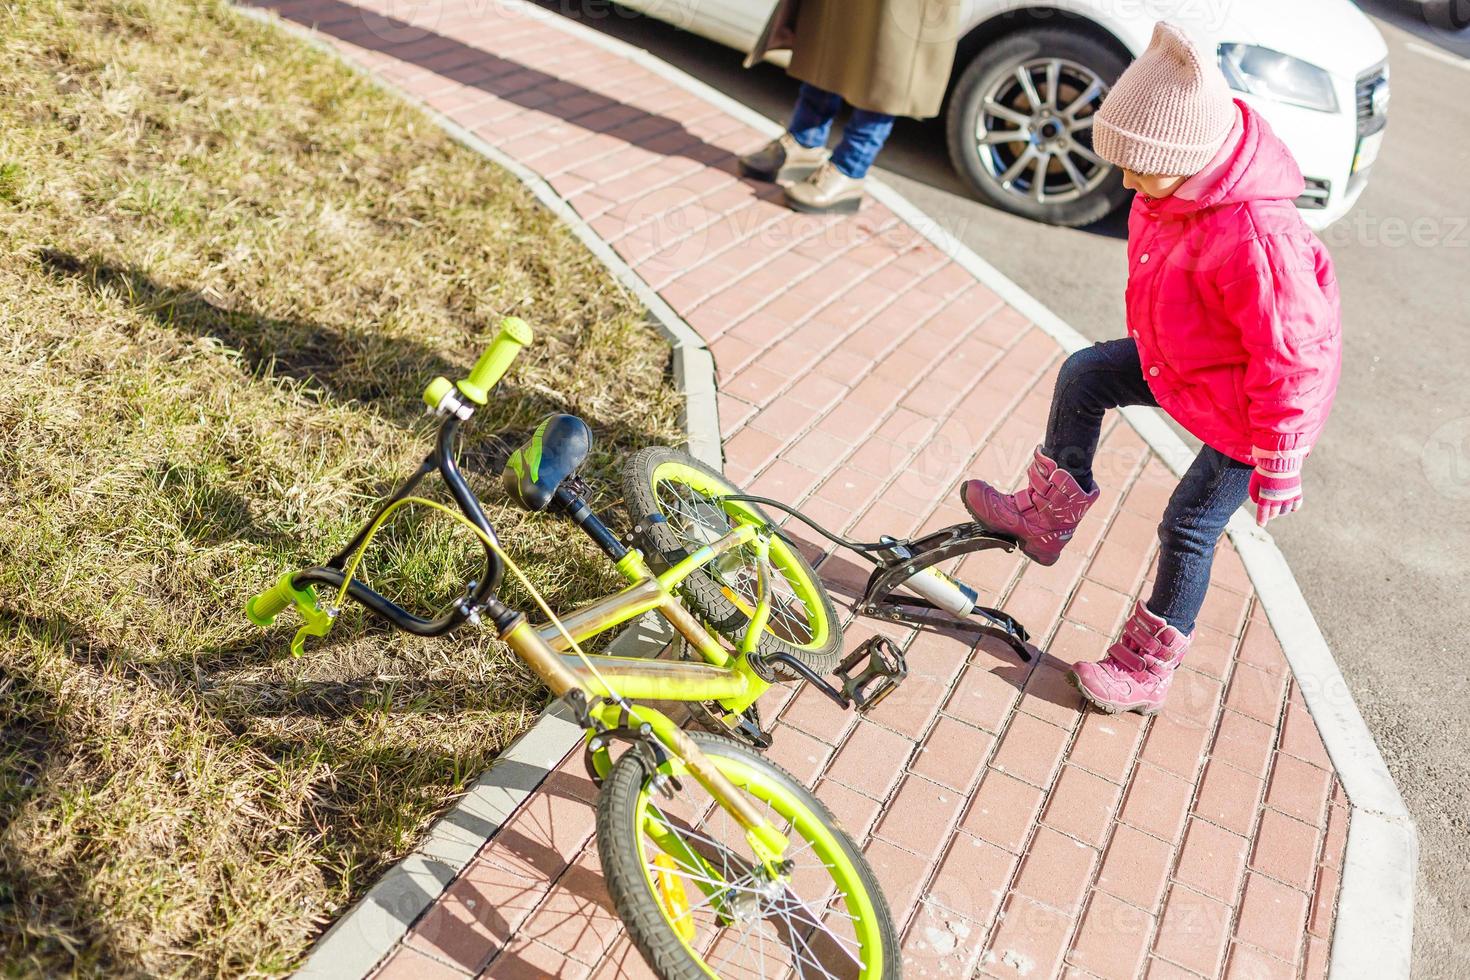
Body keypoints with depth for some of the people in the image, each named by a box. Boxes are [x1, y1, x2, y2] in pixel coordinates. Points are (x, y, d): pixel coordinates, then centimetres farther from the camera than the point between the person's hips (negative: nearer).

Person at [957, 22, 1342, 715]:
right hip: (1179, 361, 8)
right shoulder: (1174, 187, -11)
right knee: (1084, 375, 4)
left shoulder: (1255, 241, -38)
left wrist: (1279, 467, -21)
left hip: (1245, 408, -8)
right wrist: (1149, 342, 24)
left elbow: (1290, 359, -30)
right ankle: (1049, 515, 19)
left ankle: (1148, 668, 19)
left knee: (1188, 529, 1)